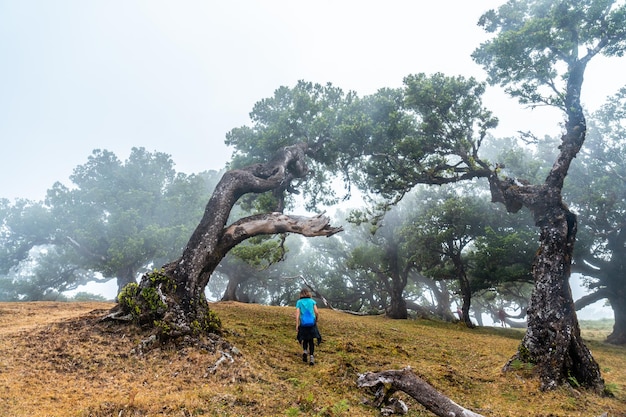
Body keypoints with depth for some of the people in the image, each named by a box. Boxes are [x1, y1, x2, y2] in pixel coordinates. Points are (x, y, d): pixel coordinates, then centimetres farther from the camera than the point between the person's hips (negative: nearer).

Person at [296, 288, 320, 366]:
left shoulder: (299, 302, 5)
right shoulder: (312, 301, 6)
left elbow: (297, 314, -6)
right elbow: (317, 312, -2)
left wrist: (297, 325, -7)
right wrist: (316, 321, 14)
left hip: (303, 324, 0)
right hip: (312, 323, 0)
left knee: (305, 339, 19)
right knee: (311, 341, 9)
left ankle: (305, 351, -6)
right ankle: (311, 357, -3)